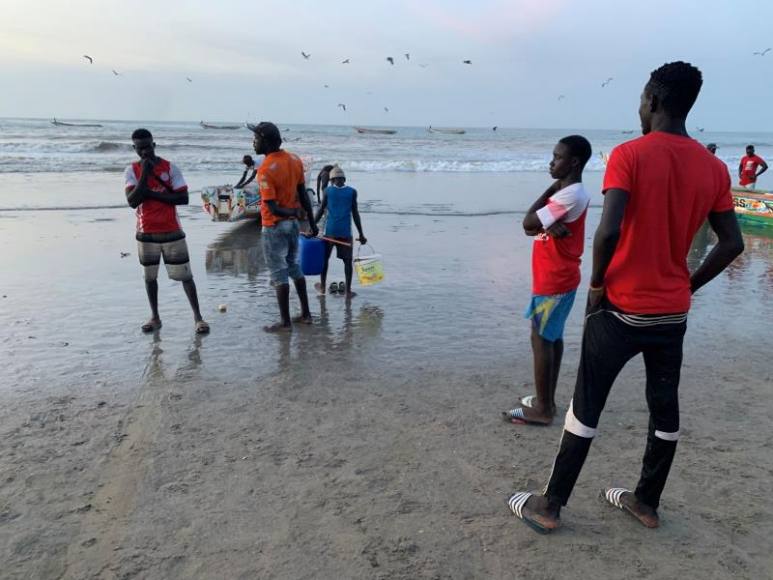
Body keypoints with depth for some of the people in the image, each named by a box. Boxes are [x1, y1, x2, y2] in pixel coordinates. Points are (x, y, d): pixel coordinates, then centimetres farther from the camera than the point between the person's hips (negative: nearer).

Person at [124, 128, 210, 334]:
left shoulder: (170, 168, -4)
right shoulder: (132, 170, 0)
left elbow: (183, 198, -11)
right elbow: (132, 201, -12)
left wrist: (152, 193, -15)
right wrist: (144, 174, -17)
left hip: (172, 231, -2)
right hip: (146, 233, 2)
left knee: (184, 274, 0)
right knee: (150, 276, 11)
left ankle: (197, 316, 6)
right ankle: (155, 317, 24)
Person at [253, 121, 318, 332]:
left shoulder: (265, 169, -20)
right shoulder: (295, 160, 2)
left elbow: (272, 208, -24)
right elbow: (303, 195, 7)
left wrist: (294, 213, -16)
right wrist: (312, 221, 11)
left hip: (274, 227, -7)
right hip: (293, 224, 7)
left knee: (279, 273, 2)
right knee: (294, 267, 18)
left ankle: (285, 321, 10)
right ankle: (305, 314, 25)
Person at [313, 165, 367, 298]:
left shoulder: (328, 191, 3)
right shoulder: (352, 192, 2)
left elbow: (321, 211, 2)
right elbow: (355, 214, 2)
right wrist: (361, 234, 6)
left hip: (330, 230, 1)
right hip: (345, 232, -1)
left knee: (325, 258, 16)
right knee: (347, 261, 4)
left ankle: (322, 286, 25)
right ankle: (348, 291, 3)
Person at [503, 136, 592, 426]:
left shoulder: (571, 195, -20)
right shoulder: (565, 192, 13)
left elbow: (528, 223, -20)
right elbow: (531, 227, 7)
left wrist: (550, 190, -10)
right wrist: (548, 226, -15)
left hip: (553, 282, -10)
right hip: (557, 279, 10)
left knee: (541, 340, -3)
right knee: (552, 338, 14)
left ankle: (542, 409, 6)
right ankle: (547, 400, 25)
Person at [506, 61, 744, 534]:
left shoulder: (629, 155, -14)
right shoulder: (714, 168, 3)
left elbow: (609, 231, -26)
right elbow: (732, 244, 3)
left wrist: (597, 284, -11)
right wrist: (688, 286, 13)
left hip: (621, 308, -5)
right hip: (673, 313, 5)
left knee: (586, 407, 4)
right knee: (665, 407, 17)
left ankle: (550, 506, 16)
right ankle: (647, 502, 33)